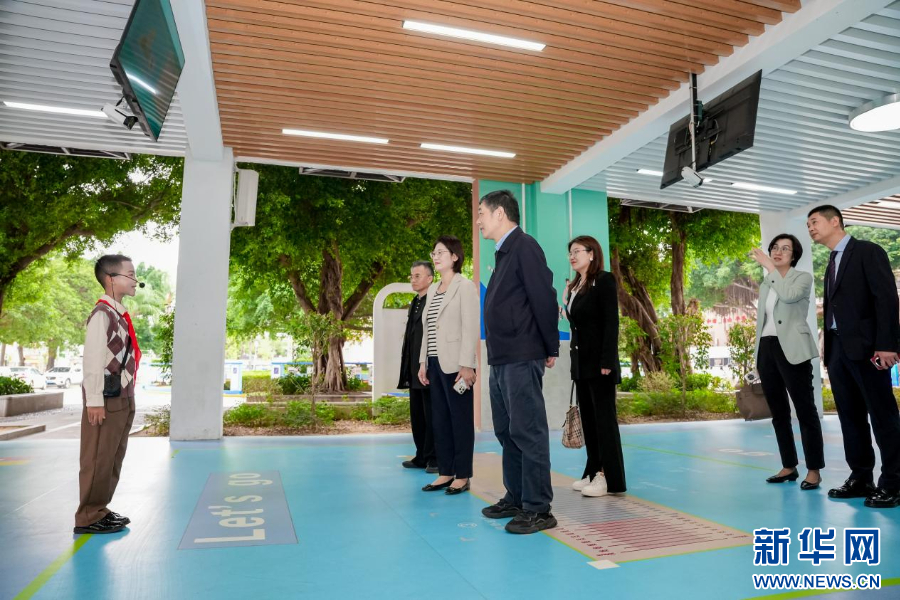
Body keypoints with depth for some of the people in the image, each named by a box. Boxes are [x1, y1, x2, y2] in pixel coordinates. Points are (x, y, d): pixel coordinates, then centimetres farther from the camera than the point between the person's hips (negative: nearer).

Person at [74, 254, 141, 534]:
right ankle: (88, 518, 10)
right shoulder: (102, 314, -13)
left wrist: (127, 395, 14)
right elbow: (92, 360, -18)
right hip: (106, 400, -9)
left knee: (114, 459, 15)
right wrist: (94, 400, -19)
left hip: (122, 399, 9)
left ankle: (101, 509, 25)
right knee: (98, 460, 0)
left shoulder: (119, 314, 13)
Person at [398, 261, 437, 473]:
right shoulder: (415, 303, 17)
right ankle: (422, 457, 23)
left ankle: (434, 459, 9)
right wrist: (407, 368, 14)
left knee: (432, 417, 0)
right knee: (417, 416, 13)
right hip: (415, 371, 9)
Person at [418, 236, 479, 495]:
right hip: (435, 364, 7)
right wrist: (423, 361, 11)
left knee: (461, 420, 1)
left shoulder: (465, 286, -5)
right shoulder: (433, 289, 17)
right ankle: (445, 472, 18)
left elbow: (470, 328, -12)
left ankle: (462, 476, 9)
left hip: (455, 364, -7)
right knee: (439, 420, 9)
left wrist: (466, 365, -17)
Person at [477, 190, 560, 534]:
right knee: (506, 431, 15)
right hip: (501, 359, 10)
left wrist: (550, 349, -10)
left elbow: (544, 298, -15)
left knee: (527, 432, -3)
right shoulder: (504, 253, 18)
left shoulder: (524, 247, -9)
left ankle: (538, 509, 6)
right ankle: (515, 498, 27)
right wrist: (496, 352, 13)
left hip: (522, 359, -10)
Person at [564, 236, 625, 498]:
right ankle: (594, 472, 19)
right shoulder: (574, 287, 14)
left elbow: (611, 323, -13)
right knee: (588, 419, 11)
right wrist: (575, 360, 11)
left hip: (598, 361, -8)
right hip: (580, 361, 8)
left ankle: (611, 479, 5)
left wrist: (607, 361, -20)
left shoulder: (604, 280, -7)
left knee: (604, 418, -2)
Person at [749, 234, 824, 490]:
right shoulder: (765, 285, 19)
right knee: (778, 412, 9)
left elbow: (789, 295, -21)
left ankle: (814, 470, 2)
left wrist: (769, 266, -15)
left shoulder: (803, 277, 3)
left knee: (805, 410, -4)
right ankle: (789, 466, 17)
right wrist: (757, 357, 15)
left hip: (791, 350, -6)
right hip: (766, 349, 6)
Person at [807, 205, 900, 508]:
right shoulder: (832, 263, 20)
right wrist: (830, 350, 9)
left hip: (866, 347, -8)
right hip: (838, 348, 8)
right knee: (850, 417, 9)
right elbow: (833, 308, 15)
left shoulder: (868, 251, -1)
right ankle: (860, 478, 16)